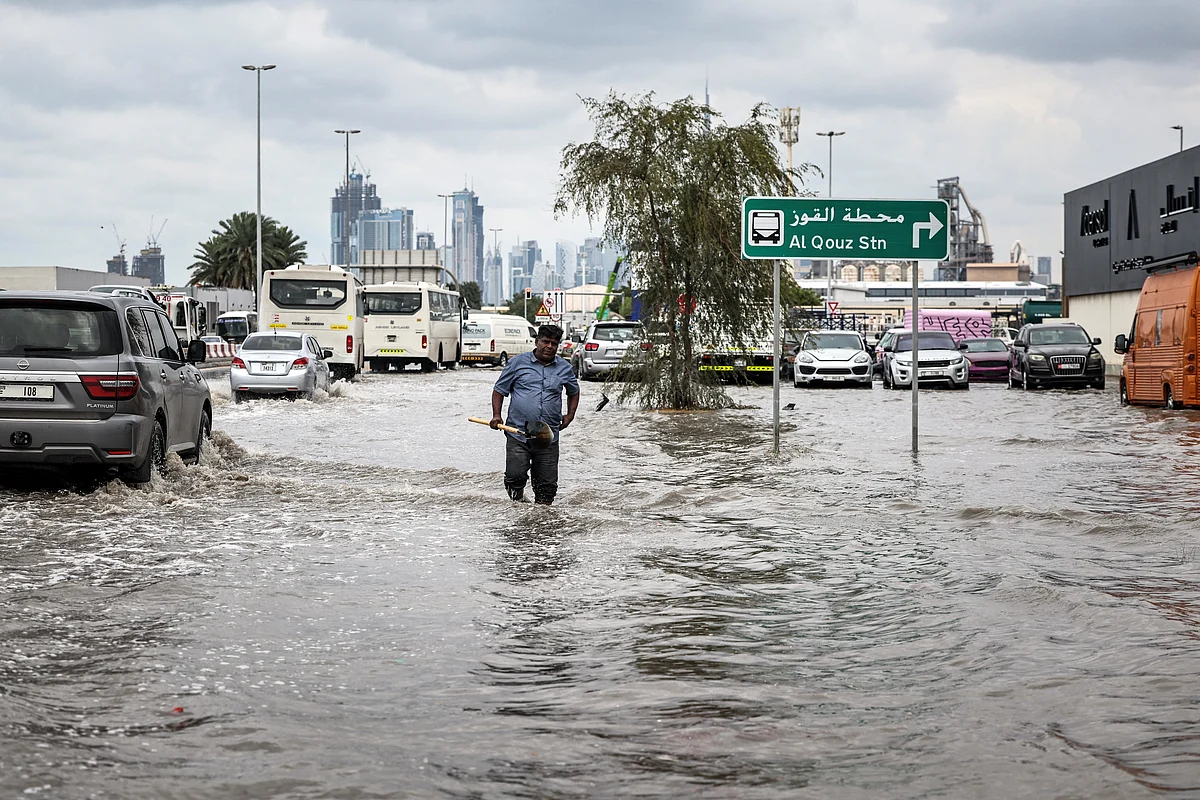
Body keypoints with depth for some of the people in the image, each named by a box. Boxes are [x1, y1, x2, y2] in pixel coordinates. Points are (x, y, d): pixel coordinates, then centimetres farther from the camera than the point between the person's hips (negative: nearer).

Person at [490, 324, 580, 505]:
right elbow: (499, 390, 10)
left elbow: (574, 392, 30)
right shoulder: (518, 362, 4)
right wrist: (496, 415, -3)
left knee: (547, 483, 2)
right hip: (518, 434, -2)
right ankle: (517, 500, 14)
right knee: (515, 475, -12)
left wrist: (570, 415, 16)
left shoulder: (565, 368, 12)